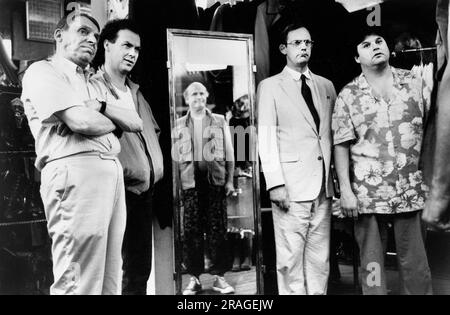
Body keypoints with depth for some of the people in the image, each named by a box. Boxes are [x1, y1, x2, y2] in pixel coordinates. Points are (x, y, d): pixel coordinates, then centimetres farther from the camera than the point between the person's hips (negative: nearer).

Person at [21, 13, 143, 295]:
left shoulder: (91, 84, 28)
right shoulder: (43, 71, 3)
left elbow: (136, 124, 19)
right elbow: (81, 122, -13)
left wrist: (100, 107, 1)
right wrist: (113, 123, 8)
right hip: (76, 172, -8)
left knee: (109, 279, 8)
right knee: (79, 282, -8)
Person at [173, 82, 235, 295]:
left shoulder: (219, 121, 11)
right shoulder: (180, 125, 12)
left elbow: (229, 153, 9)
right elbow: (175, 156, 9)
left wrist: (230, 180, 2)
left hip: (215, 179, 0)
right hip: (190, 181, 1)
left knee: (217, 229, 0)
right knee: (192, 230, 0)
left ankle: (219, 276, 8)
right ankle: (194, 277, 9)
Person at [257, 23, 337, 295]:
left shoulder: (326, 86, 15)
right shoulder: (270, 86, 3)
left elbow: (333, 133, 14)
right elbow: (267, 137, -4)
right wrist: (275, 183, -12)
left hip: (323, 185, 4)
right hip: (291, 185, -4)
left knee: (320, 258, 9)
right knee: (291, 258, -1)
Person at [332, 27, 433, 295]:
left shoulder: (415, 82, 6)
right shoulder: (348, 95, 0)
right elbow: (341, 145, -2)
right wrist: (345, 190, -9)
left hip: (411, 191, 1)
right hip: (368, 194, -1)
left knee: (415, 263, 8)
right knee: (372, 264, 8)